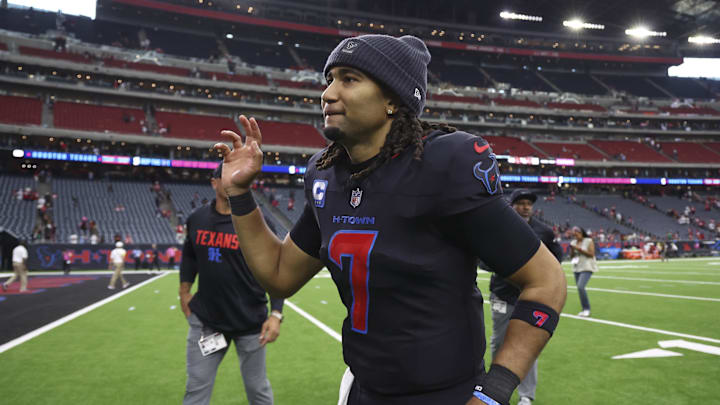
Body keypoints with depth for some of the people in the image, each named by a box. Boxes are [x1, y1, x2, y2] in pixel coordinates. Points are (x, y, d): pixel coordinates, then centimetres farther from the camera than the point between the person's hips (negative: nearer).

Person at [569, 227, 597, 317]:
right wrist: (572, 249, -6)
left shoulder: (589, 241, -6)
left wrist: (580, 249, -17)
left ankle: (587, 309, -12)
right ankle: (585, 309, 17)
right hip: (576, 268, 7)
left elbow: (591, 254, -13)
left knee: (580, 287, -21)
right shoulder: (573, 242, 11)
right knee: (579, 288, 6)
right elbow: (572, 256, 13)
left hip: (586, 268, -7)